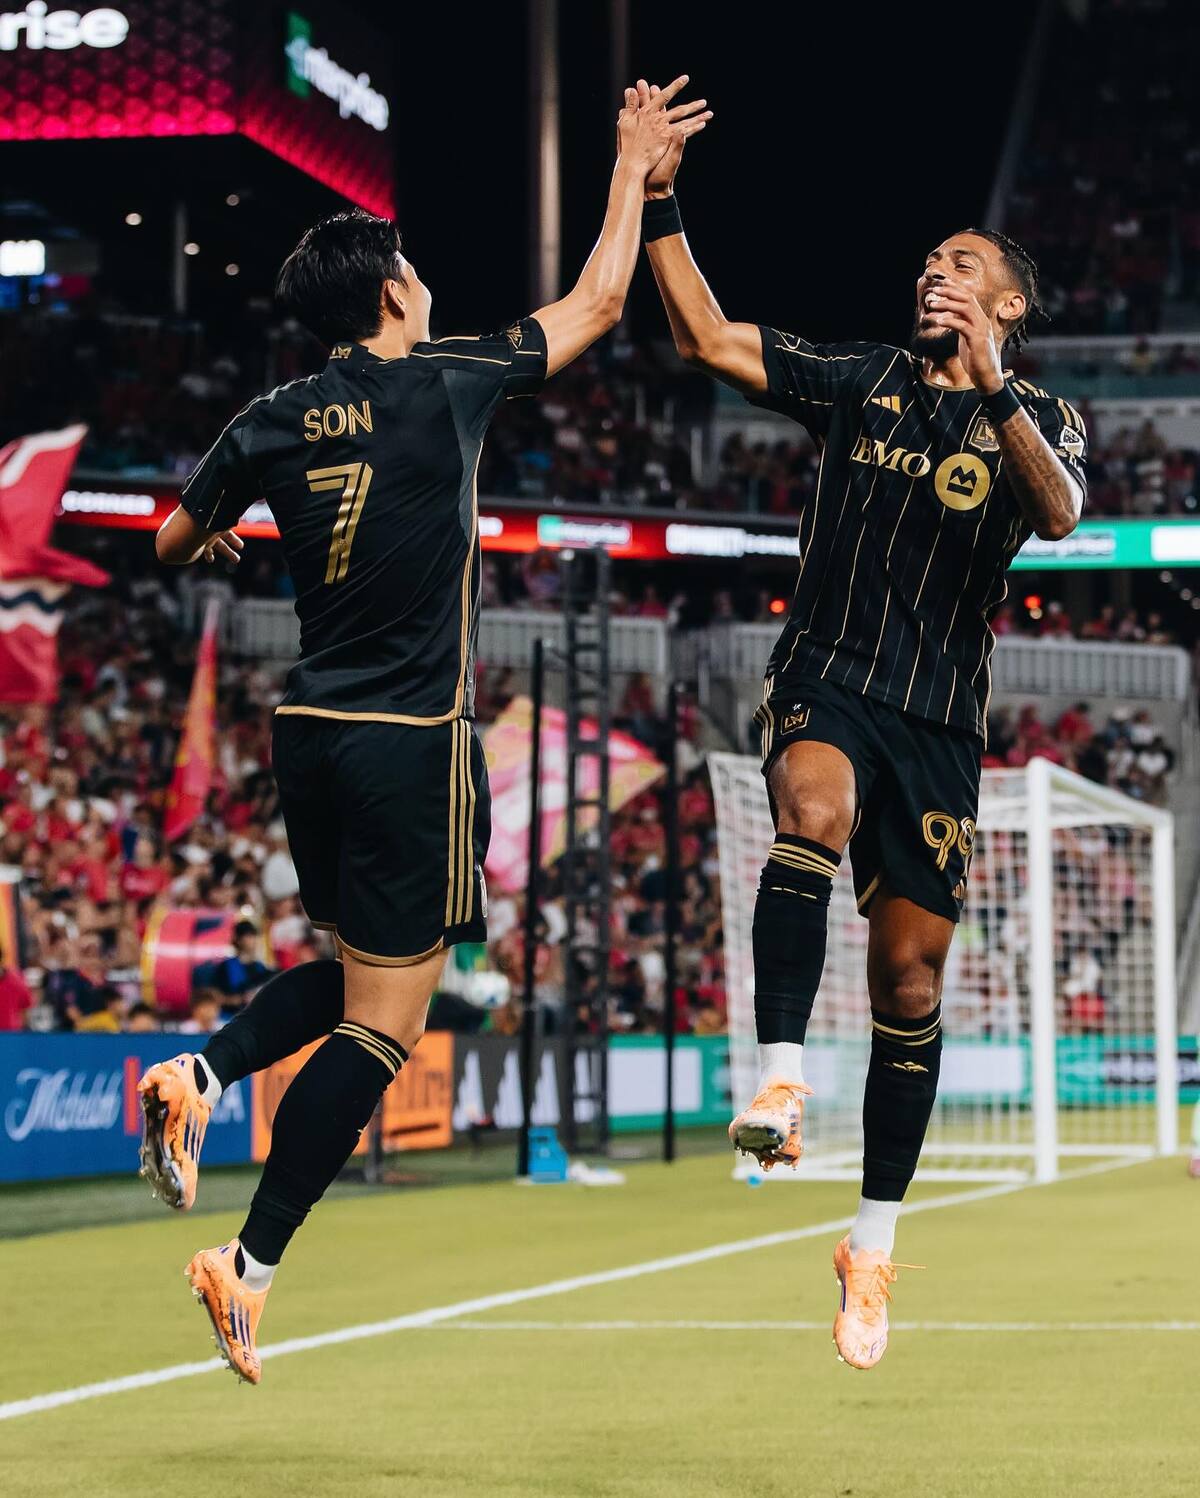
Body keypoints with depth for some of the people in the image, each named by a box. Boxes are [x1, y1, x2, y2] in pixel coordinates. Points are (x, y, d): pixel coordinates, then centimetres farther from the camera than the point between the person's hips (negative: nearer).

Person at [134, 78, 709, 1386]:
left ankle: (196, 1076, 0)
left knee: (355, 972, 24)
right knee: (382, 1022, -2)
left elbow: (174, 544, 21)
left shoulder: (271, 424, 5)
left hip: (307, 732, 6)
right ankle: (250, 1266, -6)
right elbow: (595, 305, 6)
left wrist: (216, 537, 44)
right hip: (413, 745, -6)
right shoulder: (443, 386, -7)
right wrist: (636, 170, 18)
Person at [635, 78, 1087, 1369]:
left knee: (910, 983, 4)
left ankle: (874, 1241, 16)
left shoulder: (1041, 421, 6)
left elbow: (1060, 511, -16)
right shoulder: (861, 382, 11)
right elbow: (709, 341, 6)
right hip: (824, 679, 0)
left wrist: (992, 391, -30)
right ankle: (780, 1078, -43)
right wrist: (660, 203, -2)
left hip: (941, 719, 1)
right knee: (814, 803, -37)